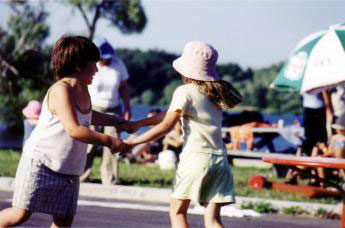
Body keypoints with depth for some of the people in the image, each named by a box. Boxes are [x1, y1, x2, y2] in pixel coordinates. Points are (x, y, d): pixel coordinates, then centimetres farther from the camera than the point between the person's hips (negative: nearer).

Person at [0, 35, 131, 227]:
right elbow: (74, 130, -30)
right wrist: (109, 141, -28)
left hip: (68, 169, 9)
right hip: (41, 162, -8)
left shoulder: (83, 91, 9)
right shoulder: (61, 90, -20)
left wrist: (114, 120, 25)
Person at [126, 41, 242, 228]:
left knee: (177, 210, 12)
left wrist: (132, 142, -3)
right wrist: (139, 123, 21)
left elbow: (166, 126, -9)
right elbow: (173, 114, 20)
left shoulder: (185, 92, -5)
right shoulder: (214, 93, 17)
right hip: (219, 159, 6)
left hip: (196, 157, -6)